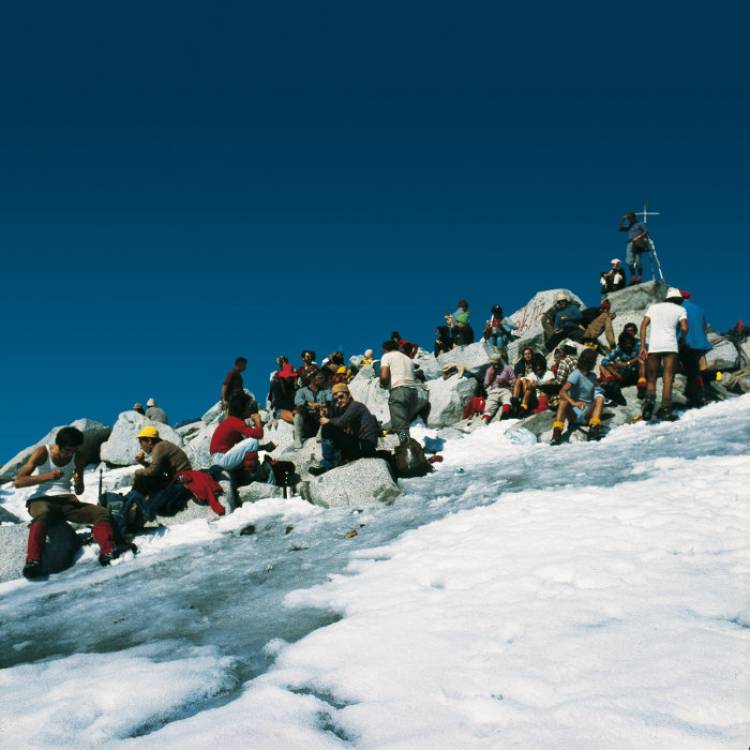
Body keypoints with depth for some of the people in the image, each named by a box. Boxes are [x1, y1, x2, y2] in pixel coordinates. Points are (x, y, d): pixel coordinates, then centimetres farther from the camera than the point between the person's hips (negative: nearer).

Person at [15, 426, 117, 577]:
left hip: (66, 500, 4)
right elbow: (18, 482, -14)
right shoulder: (42, 453, -8)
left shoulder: (78, 458, 5)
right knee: (42, 515, -41)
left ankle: (107, 553, -26)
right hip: (40, 500, -4)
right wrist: (47, 476, -26)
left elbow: (79, 492, 12)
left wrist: (78, 484, -13)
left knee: (101, 512, -18)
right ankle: (33, 561, -51)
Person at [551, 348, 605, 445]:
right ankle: (556, 434, -40)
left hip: (587, 414, 4)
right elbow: (562, 392, -22)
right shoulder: (576, 374, -8)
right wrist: (574, 403, -38)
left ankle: (594, 430, -33)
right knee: (564, 400, -31)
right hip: (574, 413, -4)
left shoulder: (593, 376, 13)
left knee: (600, 397, -18)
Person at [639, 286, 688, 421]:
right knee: (667, 378, -4)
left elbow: (643, 325, 9)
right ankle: (665, 409, -15)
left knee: (651, 378, 7)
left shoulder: (654, 307, 20)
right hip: (670, 346, -2)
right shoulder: (680, 309, 13)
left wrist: (643, 346, 6)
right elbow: (684, 328, -2)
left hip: (653, 346, 2)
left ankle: (650, 398, -22)